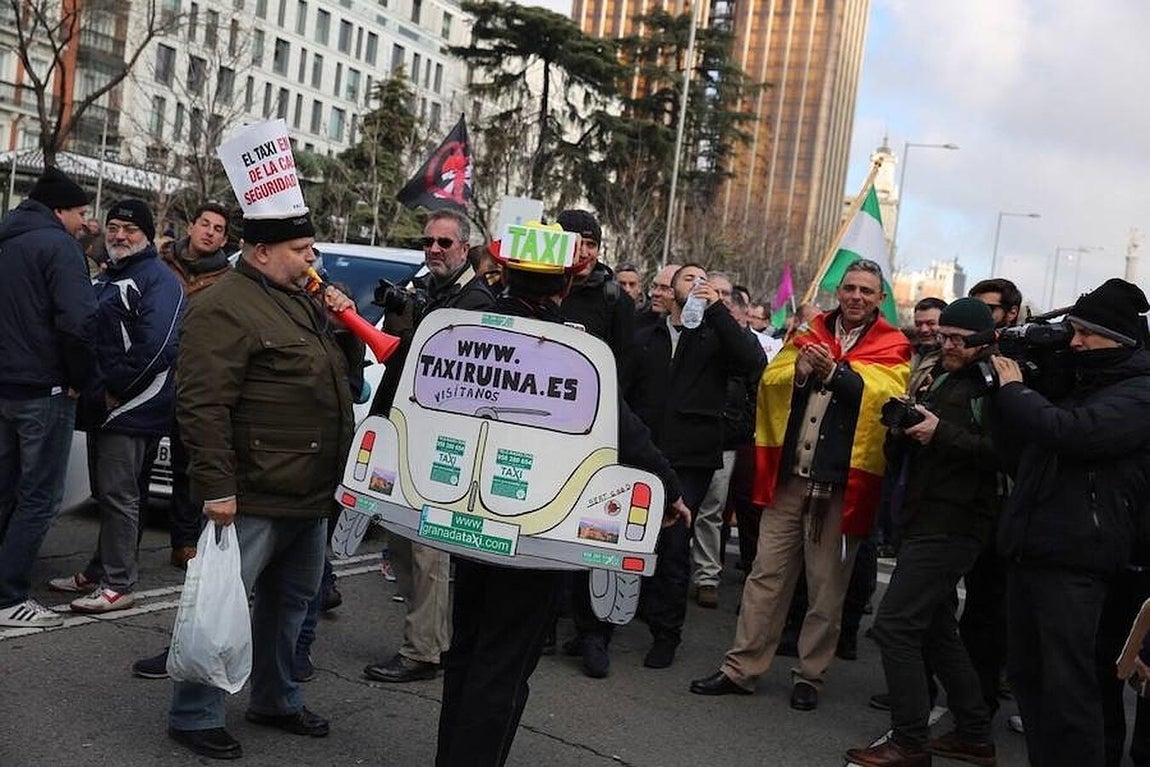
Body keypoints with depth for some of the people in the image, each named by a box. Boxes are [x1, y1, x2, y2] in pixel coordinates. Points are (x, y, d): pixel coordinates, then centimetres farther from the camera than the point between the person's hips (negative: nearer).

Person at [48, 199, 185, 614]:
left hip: (133, 409, -9)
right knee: (107, 493, 16)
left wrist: (116, 390, -18)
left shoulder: (160, 281, -11)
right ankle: (100, 569, 26)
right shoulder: (103, 278, 20)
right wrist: (94, 393, 13)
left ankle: (118, 584, -1)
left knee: (118, 494, -7)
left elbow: (158, 347, -23)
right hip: (103, 407, 9)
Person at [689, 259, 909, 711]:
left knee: (827, 588, 6)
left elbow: (885, 392, -15)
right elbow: (770, 381, 4)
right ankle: (741, 669, 13)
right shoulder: (810, 332, 13)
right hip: (789, 477, 3)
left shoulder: (891, 348, 4)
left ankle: (809, 677, 19)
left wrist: (835, 372, -27)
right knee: (766, 576, 6)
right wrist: (799, 371, -16)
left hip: (841, 485, -2)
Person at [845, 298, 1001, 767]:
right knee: (937, 631, 16)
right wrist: (900, 431, -1)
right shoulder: (939, 381, 18)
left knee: (894, 625, -11)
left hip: (952, 528, -9)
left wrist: (943, 434, -23)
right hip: (925, 521, 9)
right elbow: (904, 448, 20)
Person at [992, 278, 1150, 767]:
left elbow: (1069, 433, -24)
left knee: (1067, 684, -8)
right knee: (1026, 673, 13)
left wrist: (1014, 390, -7)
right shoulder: (1082, 384, 21)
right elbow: (1025, 451, 26)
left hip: (1073, 560, -9)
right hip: (1029, 549, 9)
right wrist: (1013, 394, 12)